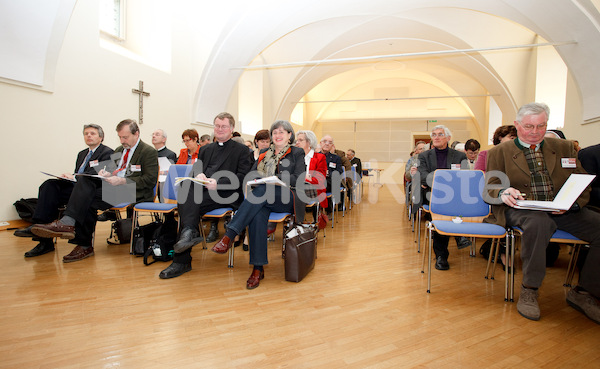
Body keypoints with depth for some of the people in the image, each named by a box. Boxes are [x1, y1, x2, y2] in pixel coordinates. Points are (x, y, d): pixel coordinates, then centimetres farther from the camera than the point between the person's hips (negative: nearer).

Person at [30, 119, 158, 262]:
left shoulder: (149, 152, -3)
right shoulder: (119, 150, 23)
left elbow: (150, 180, -12)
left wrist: (122, 181, -20)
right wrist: (107, 174, 1)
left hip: (134, 192, -8)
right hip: (115, 186, 8)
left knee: (89, 199, -23)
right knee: (85, 180, -18)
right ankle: (68, 222, -24)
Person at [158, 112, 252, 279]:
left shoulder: (241, 150, 10)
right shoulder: (206, 149, 29)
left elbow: (242, 177, -3)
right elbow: (195, 168, 20)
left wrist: (218, 183, -17)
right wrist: (198, 174, -6)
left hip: (226, 194, -5)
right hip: (202, 190, 5)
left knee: (193, 205, -31)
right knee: (183, 194, -29)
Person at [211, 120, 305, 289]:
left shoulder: (297, 153, 13)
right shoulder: (264, 153, 27)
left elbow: (299, 180, -1)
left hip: (286, 199, -3)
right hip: (260, 197, 3)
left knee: (261, 190, -36)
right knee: (257, 214, -34)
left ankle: (229, 235, -40)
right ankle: (258, 268, -32)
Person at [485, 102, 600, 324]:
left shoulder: (565, 148, 17)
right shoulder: (499, 152, 7)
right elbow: (489, 189, 1)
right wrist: (503, 193, -23)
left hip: (563, 211, 4)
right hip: (522, 209, -4)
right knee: (538, 221, -37)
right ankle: (529, 290, -19)